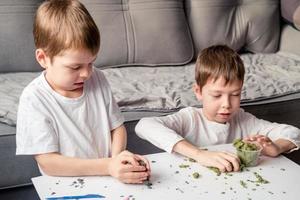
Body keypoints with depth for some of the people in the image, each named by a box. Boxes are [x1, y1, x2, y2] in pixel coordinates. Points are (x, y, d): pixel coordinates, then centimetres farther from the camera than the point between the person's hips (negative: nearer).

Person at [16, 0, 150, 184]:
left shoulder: (97, 79, 1)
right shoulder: (34, 99, -13)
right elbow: (48, 163, -17)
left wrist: (117, 156, -11)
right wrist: (108, 166, -25)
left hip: (109, 182, 4)